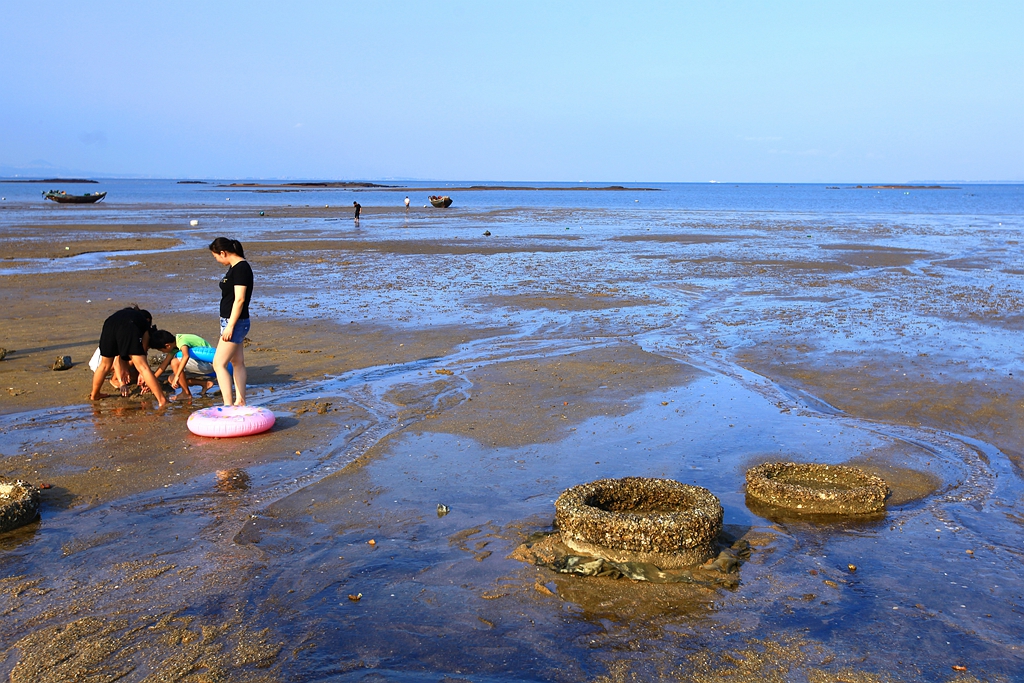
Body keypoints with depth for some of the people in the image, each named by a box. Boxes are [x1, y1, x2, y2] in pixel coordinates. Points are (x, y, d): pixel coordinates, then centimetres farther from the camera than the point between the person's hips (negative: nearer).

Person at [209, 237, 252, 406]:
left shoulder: (241, 268, -18)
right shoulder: (235, 267, 13)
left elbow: (239, 299, -22)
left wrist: (230, 326, -23)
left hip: (235, 322, -11)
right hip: (232, 321, 11)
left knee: (219, 363, -12)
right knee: (238, 362, 15)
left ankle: (228, 404, -13)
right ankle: (240, 401, 23)